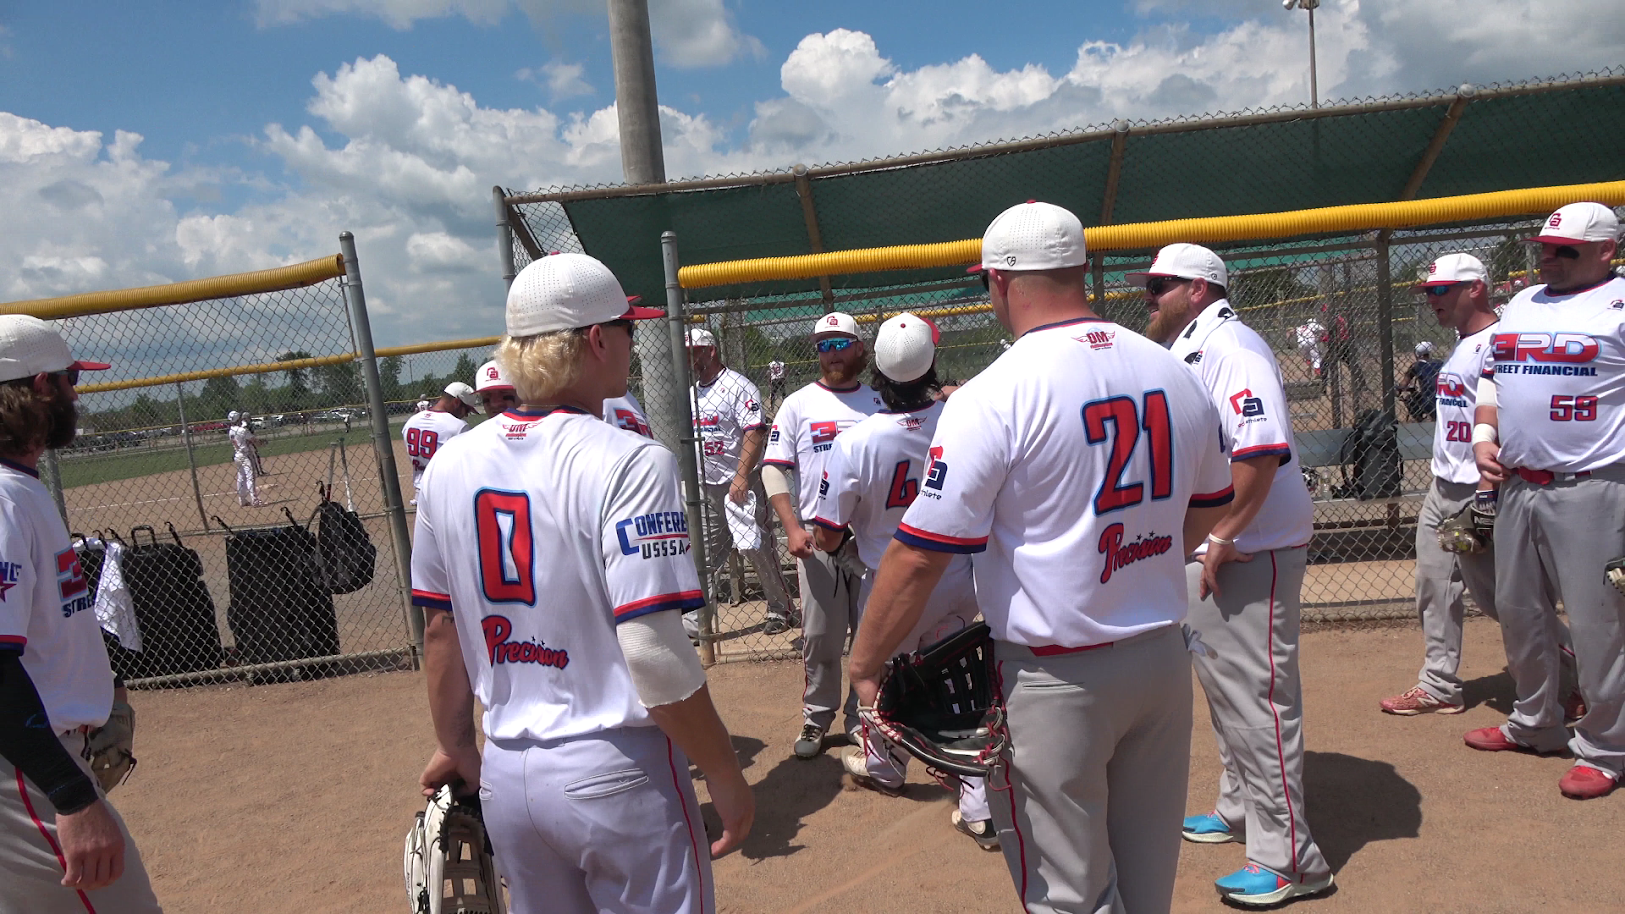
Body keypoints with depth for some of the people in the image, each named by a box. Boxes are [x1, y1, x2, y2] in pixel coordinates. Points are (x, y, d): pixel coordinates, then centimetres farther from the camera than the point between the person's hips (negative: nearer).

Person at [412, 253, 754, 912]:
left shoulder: (449, 465, 1)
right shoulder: (629, 462, -18)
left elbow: (440, 629, 9)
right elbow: (654, 654, -22)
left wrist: (456, 748, 22)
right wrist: (726, 779, -11)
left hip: (504, 778, 6)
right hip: (617, 778, -6)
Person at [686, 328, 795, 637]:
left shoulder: (737, 386, -10)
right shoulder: (691, 393, 15)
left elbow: (756, 432, -18)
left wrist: (741, 477, -24)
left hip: (739, 484, -7)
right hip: (704, 486, 7)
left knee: (754, 546, -6)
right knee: (705, 552, 9)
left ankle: (780, 610, 8)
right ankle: (695, 618, 15)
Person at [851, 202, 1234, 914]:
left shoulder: (992, 397, -17)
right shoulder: (1177, 375, 2)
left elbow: (920, 556, -18)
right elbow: (1207, 509, 15)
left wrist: (864, 665, -6)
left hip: (1054, 679, -6)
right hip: (1164, 659, 7)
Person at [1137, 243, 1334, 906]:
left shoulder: (1229, 347, -17)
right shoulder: (1182, 354, 15)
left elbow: (1262, 451, -28)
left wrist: (1224, 538, -24)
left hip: (1250, 553, -11)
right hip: (1206, 551, 11)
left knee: (1257, 697, -4)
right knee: (1222, 683, 21)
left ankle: (1289, 859, 7)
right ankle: (1239, 811, 38)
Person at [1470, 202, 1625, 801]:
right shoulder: (1521, 305, 16)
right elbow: (1492, 377, 23)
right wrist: (1484, 436, 6)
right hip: (1517, 488, 8)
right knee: (1518, 611, 16)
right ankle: (1534, 724, 32)